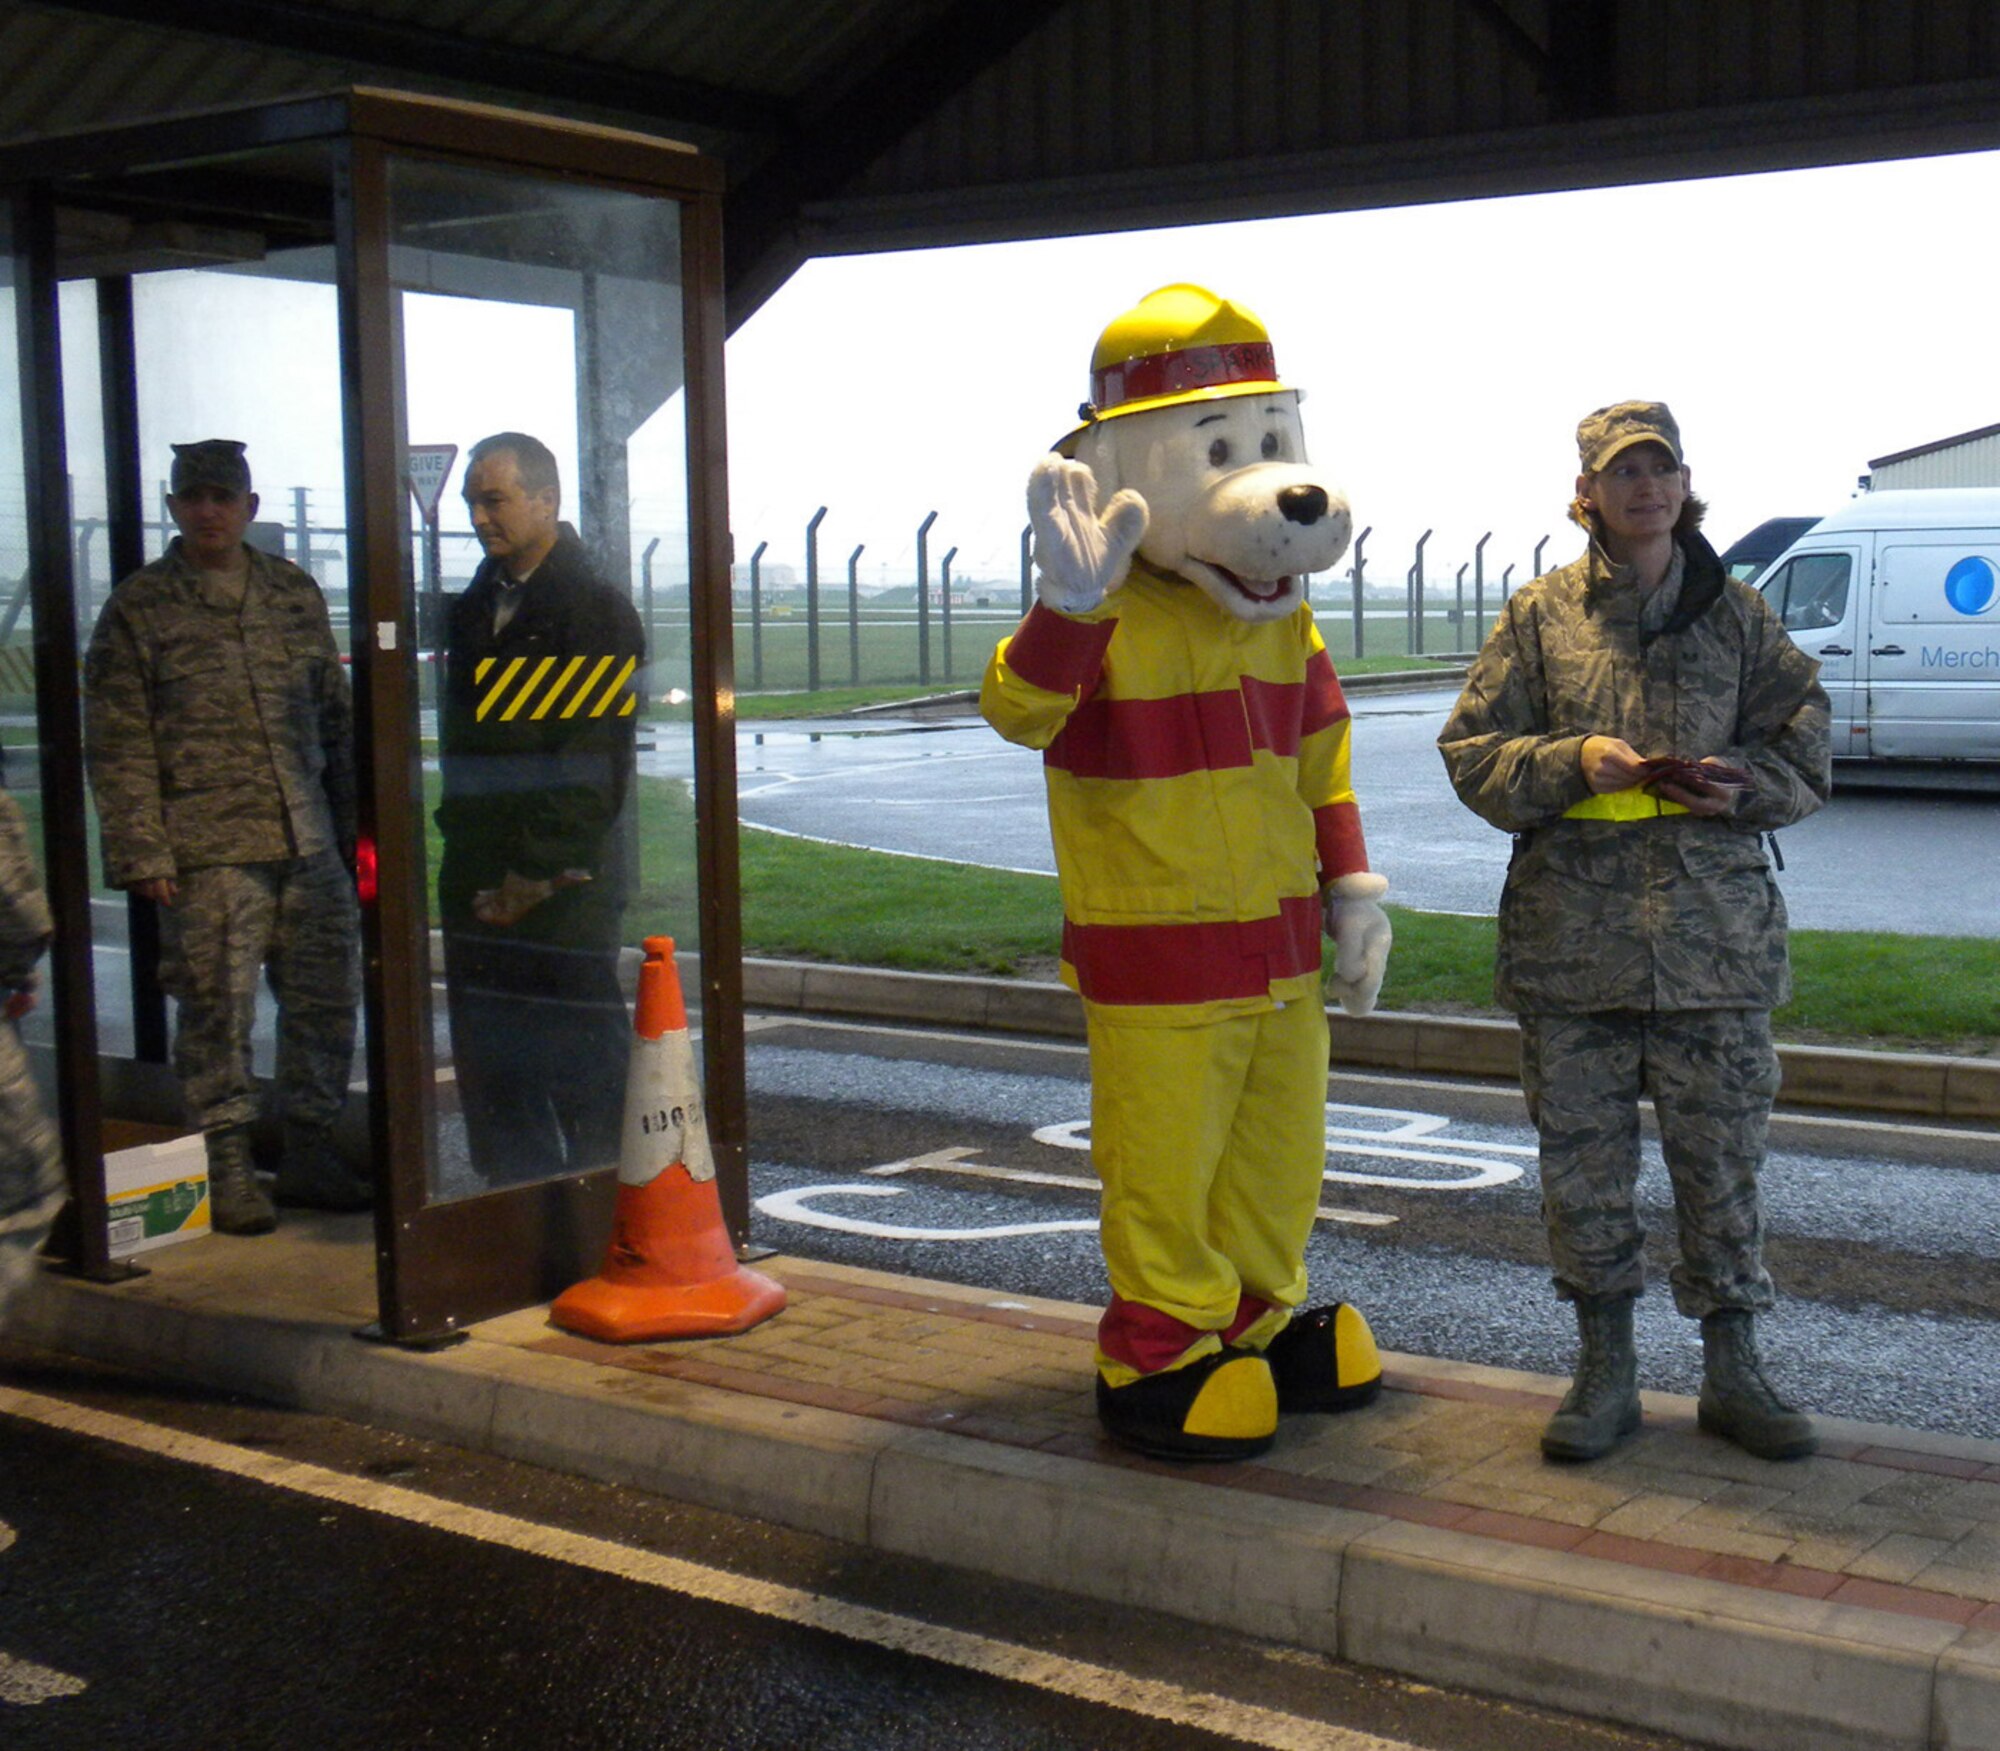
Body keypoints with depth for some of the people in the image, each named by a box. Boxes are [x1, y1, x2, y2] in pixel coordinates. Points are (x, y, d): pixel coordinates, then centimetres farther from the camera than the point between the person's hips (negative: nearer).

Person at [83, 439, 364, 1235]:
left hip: (309, 843, 4)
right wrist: (142, 854, -7)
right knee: (217, 1009, -2)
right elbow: (118, 746, 0)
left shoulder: (294, 593, 15)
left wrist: (353, 824, 14)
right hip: (207, 851, -4)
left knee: (326, 1001, 6)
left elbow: (336, 715, 19)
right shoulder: (138, 608, 3)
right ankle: (228, 1165, 10)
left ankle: (308, 1151, 20)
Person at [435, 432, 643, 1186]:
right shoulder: (472, 610, 15)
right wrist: (467, 860, 9)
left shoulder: (596, 611, -7)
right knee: (492, 1073, 10)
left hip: (565, 884, -7)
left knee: (585, 1070, -3)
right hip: (479, 883, 7)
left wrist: (537, 871, -14)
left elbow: (597, 764, -12)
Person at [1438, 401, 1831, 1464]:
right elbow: (1473, 753, 3)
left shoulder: (1737, 616, 9)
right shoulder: (1540, 617, 6)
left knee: (1722, 1157, 5)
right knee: (1581, 1161, 5)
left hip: (1713, 932, 0)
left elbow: (1805, 747, 11)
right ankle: (1605, 1370, 19)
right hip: (1571, 932, 0)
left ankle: (1732, 1373, 19)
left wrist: (1746, 783, -10)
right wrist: (1573, 761, -14)